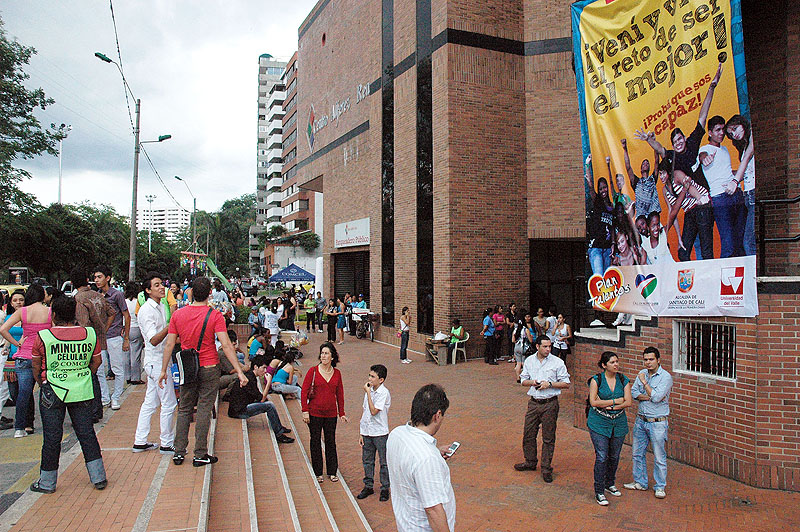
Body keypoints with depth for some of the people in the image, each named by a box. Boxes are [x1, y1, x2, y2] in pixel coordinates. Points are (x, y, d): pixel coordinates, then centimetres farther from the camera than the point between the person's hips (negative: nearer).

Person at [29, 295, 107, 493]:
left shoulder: (42, 337, -9)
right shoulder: (90, 334, -3)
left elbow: (36, 367, 1)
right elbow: (97, 361, 6)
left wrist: (42, 385, 17)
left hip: (53, 392, -2)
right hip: (82, 391, 2)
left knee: (51, 437, 8)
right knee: (86, 433, 9)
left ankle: (47, 482, 21)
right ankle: (98, 477, 13)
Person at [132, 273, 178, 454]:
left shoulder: (160, 307, 12)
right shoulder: (146, 311, -16)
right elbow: (154, 340, -25)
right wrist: (171, 326, -33)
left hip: (159, 361, 9)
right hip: (156, 362, -9)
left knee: (150, 402, 14)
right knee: (169, 404, -2)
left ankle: (140, 442, 23)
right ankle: (166, 444, 9)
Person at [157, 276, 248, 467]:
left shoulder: (178, 314, -2)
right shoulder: (215, 316, -13)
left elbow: (169, 345, 1)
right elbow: (226, 345, -17)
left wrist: (164, 370, 11)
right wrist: (239, 372, -15)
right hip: (209, 369, -3)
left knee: (184, 409, 16)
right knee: (204, 410, 5)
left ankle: (179, 452, 21)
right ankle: (200, 455, 11)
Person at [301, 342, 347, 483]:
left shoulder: (337, 373, 3)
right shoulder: (313, 371, -6)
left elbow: (340, 394, 9)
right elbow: (304, 392, -6)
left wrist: (342, 413, 8)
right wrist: (305, 411, -12)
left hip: (331, 413, 2)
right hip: (315, 413, -2)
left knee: (331, 442, 10)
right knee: (316, 442, 8)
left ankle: (332, 472, 23)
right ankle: (318, 473, 22)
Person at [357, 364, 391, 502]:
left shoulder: (384, 393, -15)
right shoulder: (369, 390, 5)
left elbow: (374, 411, -23)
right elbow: (364, 411, 9)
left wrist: (368, 392, -19)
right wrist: (360, 433, 8)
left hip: (380, 433, -6)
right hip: (366, 432, 6)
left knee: (384, 462, 6)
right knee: (367, 461, 15)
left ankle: (385, 489, 19)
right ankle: (368, 486, 30)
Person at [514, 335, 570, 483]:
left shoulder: (557, 362, -5)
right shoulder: (529, 361, 5)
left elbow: (566, 384, -3)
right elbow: (523, 380, 14)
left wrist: (549, 384, -15)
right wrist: (532, 382, -7)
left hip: (550, 404, -3)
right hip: (533, 403, 4)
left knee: (548, 438, 3)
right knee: (528, 434, 10)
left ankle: (546, 468, 16)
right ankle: (530, 462, 29)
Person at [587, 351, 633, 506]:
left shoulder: (624, 380, 3)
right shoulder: (596, 380, -6)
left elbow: (629, 402, -5)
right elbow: (593, 402, -13)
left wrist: (609, 406, -15)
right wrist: (615, 401, -11)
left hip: (619, 423, 4)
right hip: (599, 423, -4)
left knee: (614, 456, 13)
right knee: (601, 457, -7)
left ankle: (610, 484, 33)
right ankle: (599, 492, 2)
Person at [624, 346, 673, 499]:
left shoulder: (665, 377, -11)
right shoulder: (642, 374, 7)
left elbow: (656, 397, -21)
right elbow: (633, 392, 0)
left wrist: (644, 382, -14)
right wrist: (649, 397, -14)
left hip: (658, 422, -6)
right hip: (641, 420, 6)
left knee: (659, 457, 3)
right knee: (638, 453, 14)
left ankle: (660, 486, 18)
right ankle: (640, 482, 29)